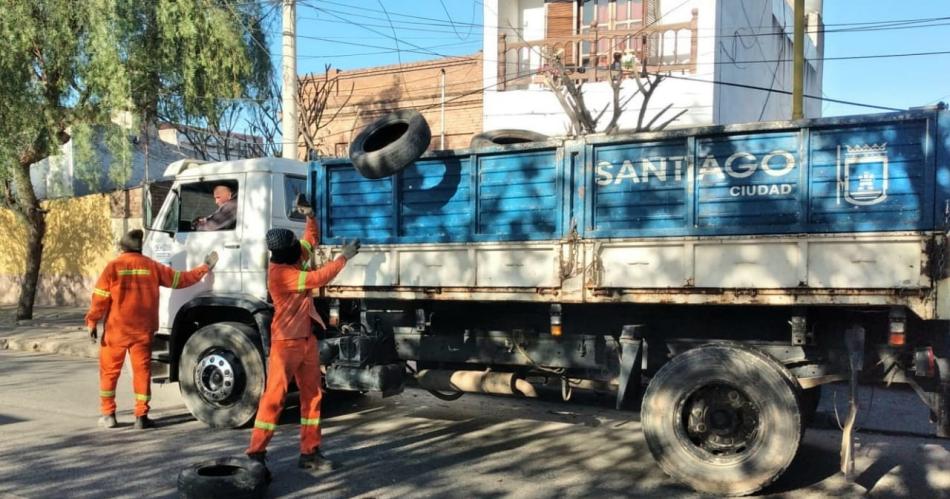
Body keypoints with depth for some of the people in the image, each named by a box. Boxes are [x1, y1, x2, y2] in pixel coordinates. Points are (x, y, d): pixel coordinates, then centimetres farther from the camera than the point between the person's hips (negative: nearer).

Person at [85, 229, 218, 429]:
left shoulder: (113, 266, -5)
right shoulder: (151, 266, 1)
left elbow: (100, 298, -7)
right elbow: (180, 279, 7)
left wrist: (92, 322, 0)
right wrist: (204, 268, 17)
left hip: (116, 330, -1)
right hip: (143, 330, 1)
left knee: (109, 371, 12)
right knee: (142, 371, 7)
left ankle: (108, 415, 16)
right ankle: (141, 416, 6)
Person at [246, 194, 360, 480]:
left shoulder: (294, 258, 3)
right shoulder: (279, 273, -22)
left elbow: (312, 238, 20)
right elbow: (317, 279, -25)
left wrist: (309, 214, 5)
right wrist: (344, 257, -17)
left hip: (307, 339, 9)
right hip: (286, 342, -8)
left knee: (312, 395, 9)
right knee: (274, 398, -5)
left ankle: (309, 452, 17)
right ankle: (255, 454, 4)